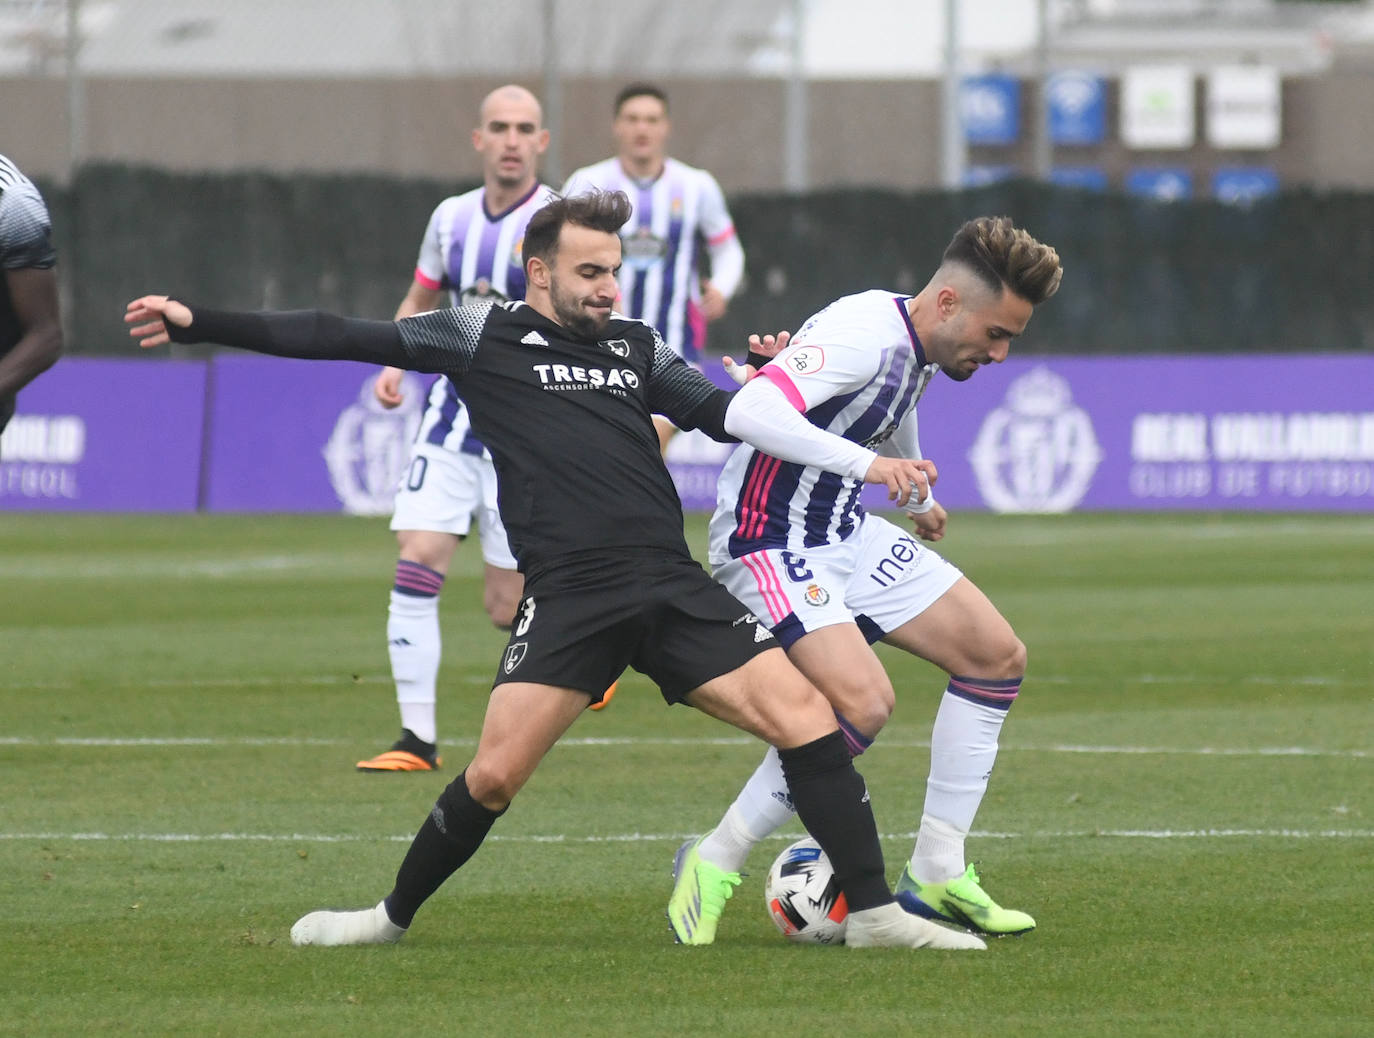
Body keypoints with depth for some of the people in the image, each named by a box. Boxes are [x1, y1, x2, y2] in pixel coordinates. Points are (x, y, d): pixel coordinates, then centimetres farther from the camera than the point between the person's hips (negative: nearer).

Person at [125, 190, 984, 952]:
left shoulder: (636, 346, 19)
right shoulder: (481, 336, 8)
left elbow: (728, 412, 18)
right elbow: (335, 339, 7)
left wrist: (865, 462, 8)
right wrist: (197, 323, 2)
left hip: (673, 587, 3)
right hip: (567, 599, -3)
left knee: (806, 714, -11)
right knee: (494, 775, -11)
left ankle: (874, 912, -5)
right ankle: (394, 916, 14)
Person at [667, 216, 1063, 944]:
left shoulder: (917, 357, 9)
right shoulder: (865, 333, -22)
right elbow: (755, 409, -36)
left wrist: (918, 505, 49)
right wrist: (867, 464, -39)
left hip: (844, 531, 10)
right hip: (768, 541, -10)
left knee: (997, 656, 6)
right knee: (863, 702, -26)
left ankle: (936, 876, 10)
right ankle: (712, 866, -10)